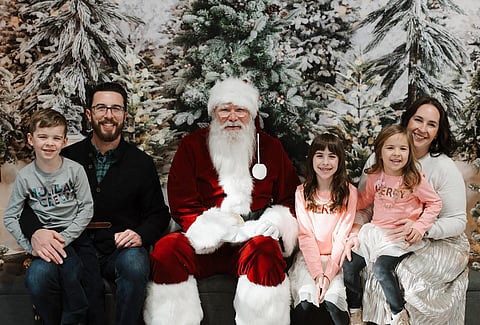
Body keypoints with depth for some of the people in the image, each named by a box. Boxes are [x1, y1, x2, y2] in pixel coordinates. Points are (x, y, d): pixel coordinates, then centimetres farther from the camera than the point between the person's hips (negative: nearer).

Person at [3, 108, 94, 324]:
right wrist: (31, 245, -9)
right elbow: (10, 218, 2)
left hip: (76, 233, -1)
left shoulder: (75, 170, -4)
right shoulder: (25, 176, -1)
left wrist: (64, 237, -13)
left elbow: (86, 209, -3)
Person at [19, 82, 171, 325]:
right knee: (38, 276, -29)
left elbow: (158, 214, 9)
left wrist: (140, 235, -13)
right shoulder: (67, 158, 7)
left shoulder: (141, 163, 6)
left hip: (121, 250, -1)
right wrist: (35, 232, -16)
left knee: (134, 264, -36)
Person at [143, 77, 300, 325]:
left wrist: (273, 222, -8)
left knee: (265, 250, -34)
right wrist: (228, 231, -12)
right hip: (204, 243, 0)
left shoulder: (270, 147, 12)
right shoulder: (192, 145, 8)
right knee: (167, 249, -30)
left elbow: (290, 199, 16)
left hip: (253, 241, 0)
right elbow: (182, 205, 0)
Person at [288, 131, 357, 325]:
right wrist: (317, 273, -17)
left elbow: (342, 236, -7)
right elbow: (305, 235, -5)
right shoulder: (302, 192, 1)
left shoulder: (349, 192, -2)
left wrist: (328, 274, -17)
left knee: (332, 298, -27)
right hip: (309, 257, 1)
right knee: (306, 301, -25)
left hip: (336, 258, -1)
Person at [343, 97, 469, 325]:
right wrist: (356, 230, -19)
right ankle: (356, 306, 5)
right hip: (384, 238, 3)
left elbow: (457, 221, -9)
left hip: (437, 243, -3)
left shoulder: (445, 168, -9)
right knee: (349, 261, -22)